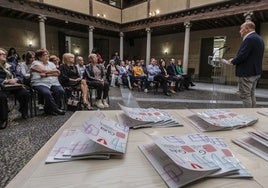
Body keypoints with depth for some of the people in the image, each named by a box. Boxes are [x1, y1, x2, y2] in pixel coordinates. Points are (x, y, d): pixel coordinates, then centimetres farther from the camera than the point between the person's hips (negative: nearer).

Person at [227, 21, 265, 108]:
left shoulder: (249, 39, -15)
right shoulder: (259, 39, 16)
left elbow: (242, 56, -22)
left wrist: (232, 61, -3)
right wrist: (235, 60, 11)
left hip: (247, 72, -10)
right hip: (255, 72, 10)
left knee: (245, 96, -4)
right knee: (251, 95, 16)